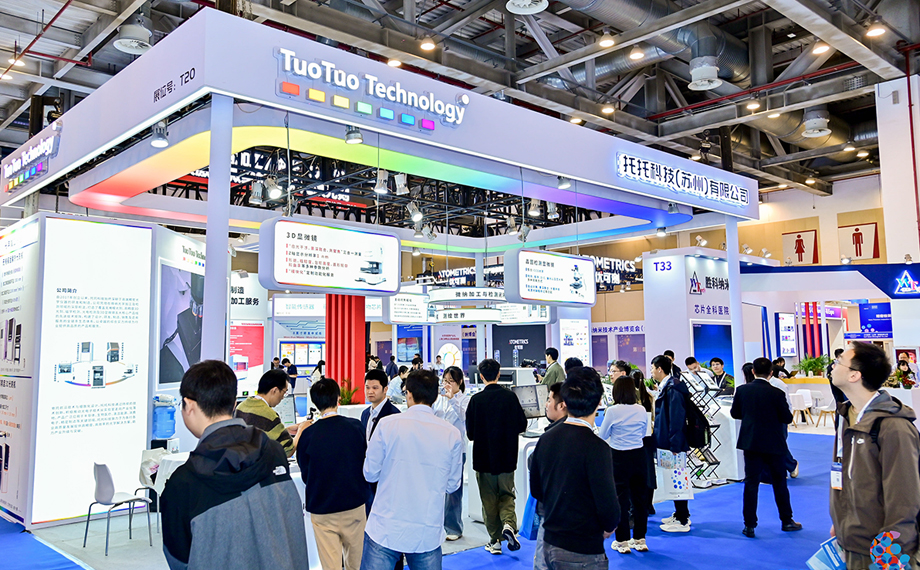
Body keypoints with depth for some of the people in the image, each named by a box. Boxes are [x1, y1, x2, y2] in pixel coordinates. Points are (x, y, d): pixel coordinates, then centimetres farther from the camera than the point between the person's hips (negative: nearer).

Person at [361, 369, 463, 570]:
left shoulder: (388, 424, -9)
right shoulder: (452, 434, -4)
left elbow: (370, 473, -1)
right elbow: (452, 485, 5)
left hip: (385, 530, -1)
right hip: (428, 536, 2)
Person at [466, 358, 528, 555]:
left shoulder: (476, 400, -11)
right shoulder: (510, 396, -7)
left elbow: (470, 433, -7)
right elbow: (522, 424, 0)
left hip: (484, 458, -1)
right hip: (507, 457, 1)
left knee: (489, 499, 11)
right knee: (507, 495, 15)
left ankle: (495, 540, 15)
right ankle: (508, 524, -9)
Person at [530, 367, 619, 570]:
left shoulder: (546, 439, 0)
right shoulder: (595, 446, -20)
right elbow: (608, 505, -19)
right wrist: (608, 527, 1)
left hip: (550, 544, 7)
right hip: (582, 553, -6)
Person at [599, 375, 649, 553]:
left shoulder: (613, 411, -14)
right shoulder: (641, 410, -2)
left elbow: (602, 436, -2)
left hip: (619, 458, -4)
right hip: (639, 455, 4)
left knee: (621, 498, 5)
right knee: (640, 496, 13)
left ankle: (622, 542, 13)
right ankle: (640, 539, 22)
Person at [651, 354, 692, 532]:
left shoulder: (672, 389, -20)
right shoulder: (667, 387, 11)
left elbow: (676, 419, -23)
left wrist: (674, 446, -23)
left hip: (674, 443, -10)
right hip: (670, 442, 10)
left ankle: (682, 521, 8)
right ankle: (680, 514, 30)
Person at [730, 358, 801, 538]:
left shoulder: (742, 390, -6)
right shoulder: (776, 394, -14)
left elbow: (735, 413, 4)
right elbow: (787, 418, -8)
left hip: (750, 442, 2)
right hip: (773, 444, -2)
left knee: (751, 483, 5)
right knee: (779, 483, 14)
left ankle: (749, 525, 6)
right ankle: (787, 521, 27)